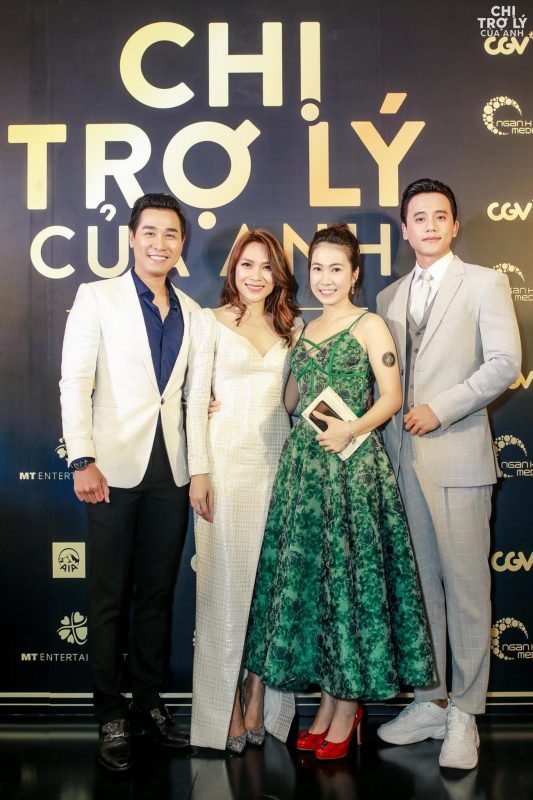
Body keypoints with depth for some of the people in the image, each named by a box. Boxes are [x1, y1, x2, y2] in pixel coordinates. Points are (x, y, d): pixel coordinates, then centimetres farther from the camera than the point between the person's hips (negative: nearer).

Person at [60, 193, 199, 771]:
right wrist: (84, 459, -13)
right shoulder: (97, 296, 2)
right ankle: (111, 717, 13)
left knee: (158, 593, 10)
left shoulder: (191, 312, 14)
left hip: (171, 469, 4)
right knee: (109, 597, 2)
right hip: (115, 466, -4)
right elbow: (75, 381, -5)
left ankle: (150, 704, 23)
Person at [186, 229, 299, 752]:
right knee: (225, 582, 0)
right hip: (227, 459, -4)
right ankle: (226, 709, 9)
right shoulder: (210, 321, 2)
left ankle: (260, 702, 16)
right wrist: (199, 471, -9)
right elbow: (196, 399, -2)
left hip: (278, 462, 4)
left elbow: (291, 396, 15)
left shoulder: (289, 329, 13)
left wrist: (300, 465, 2)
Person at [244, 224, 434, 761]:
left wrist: (352, 429, -21)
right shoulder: (306, 330, 16)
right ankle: (328, 704, 20)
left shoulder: (369, 325, -1)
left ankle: (348, 709, 12)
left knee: (349, 574, -2)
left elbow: (392, 396, -7)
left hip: (352, 464, -6)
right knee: (307, 575, 7)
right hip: (302, 464, 6)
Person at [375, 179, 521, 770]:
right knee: (419, 584, 10)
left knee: (465, 586, 0)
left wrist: (440, 409, -14)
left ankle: (463, 713, 12)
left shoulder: (484, 284, 3)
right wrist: (386, 445, 7)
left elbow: (505, 363, -8)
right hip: (402, 460, 5)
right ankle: (430, 701, 22)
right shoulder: (389, 297, 17)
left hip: (457, 457, -5)